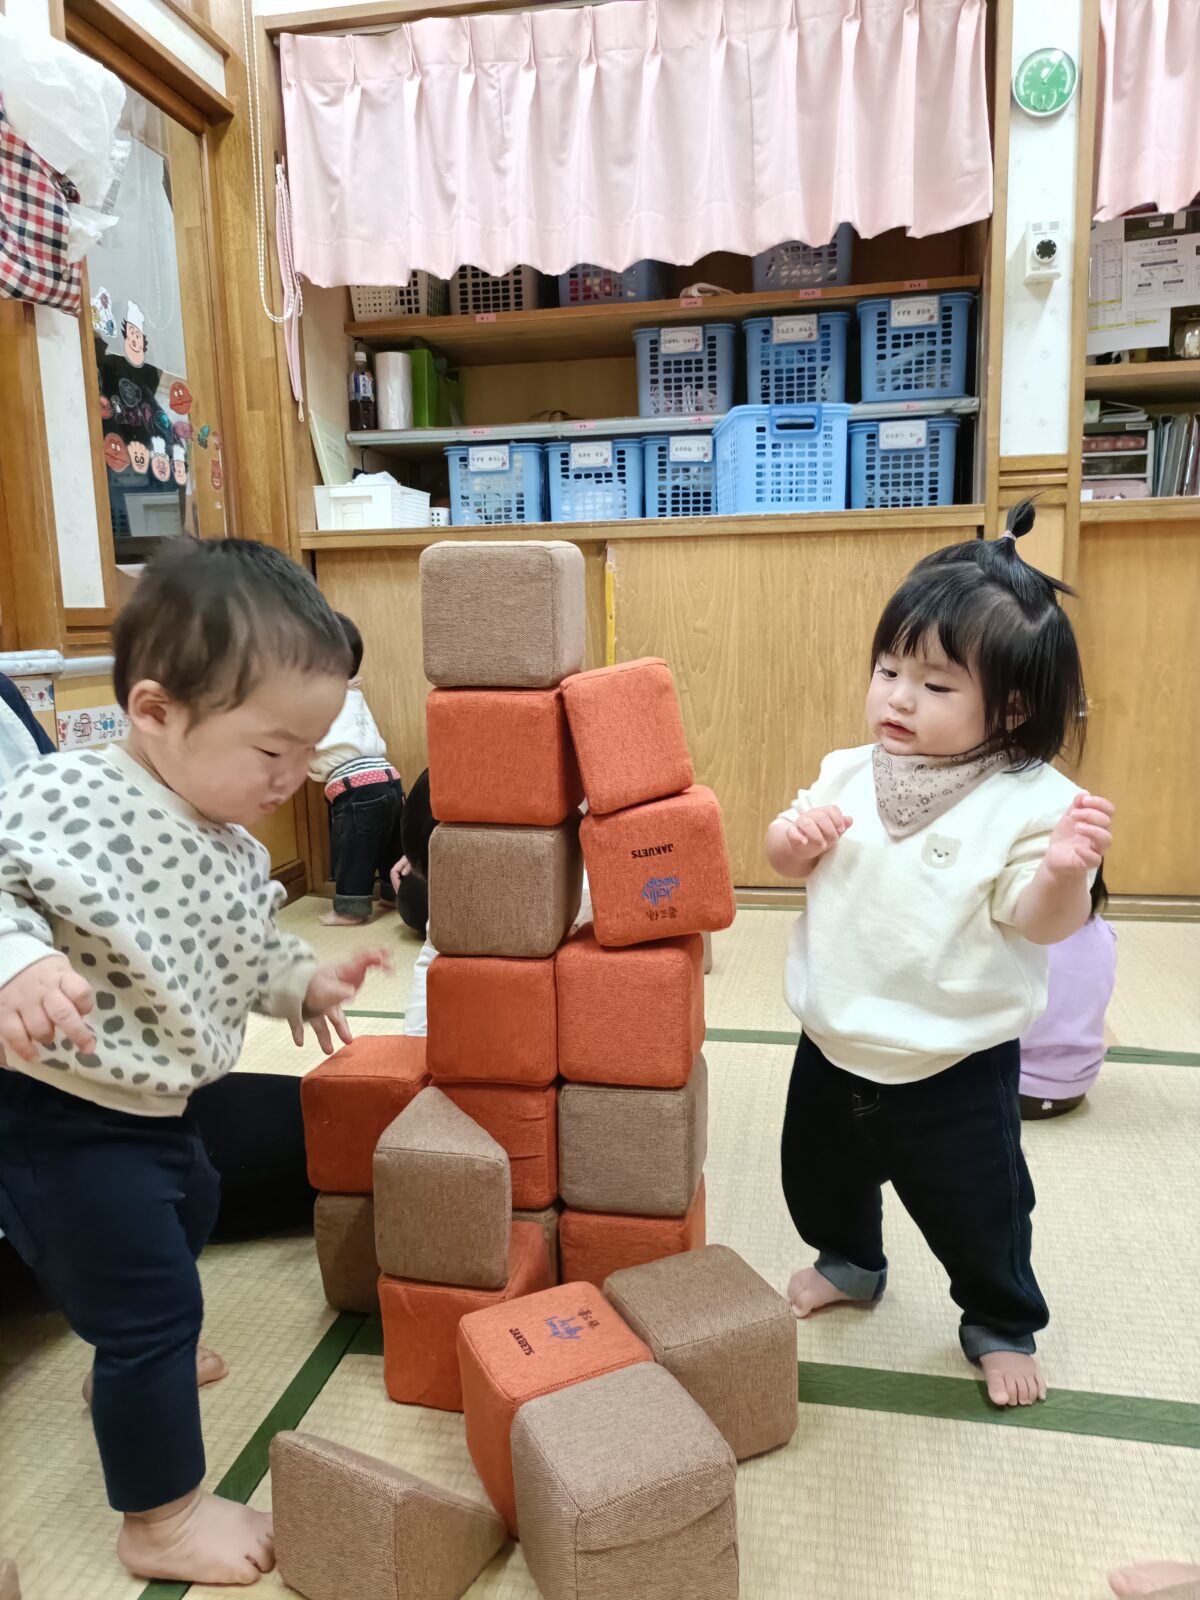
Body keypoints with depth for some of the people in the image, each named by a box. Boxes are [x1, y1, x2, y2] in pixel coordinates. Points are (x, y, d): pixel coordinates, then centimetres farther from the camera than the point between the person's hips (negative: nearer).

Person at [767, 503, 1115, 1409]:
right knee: (820, 1172, 25)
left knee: (975, 1206, 13)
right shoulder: (851, 774, -4)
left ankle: (1003, 1325, 44)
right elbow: (786, 861, 3)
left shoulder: (1031, 802, -18)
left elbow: (1039, 922, -24)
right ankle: (849, 1262, 56)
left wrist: (1064, 871, -44)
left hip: (955, 1065, -5)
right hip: (838, 1042, 5)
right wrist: (797, 837, -19)